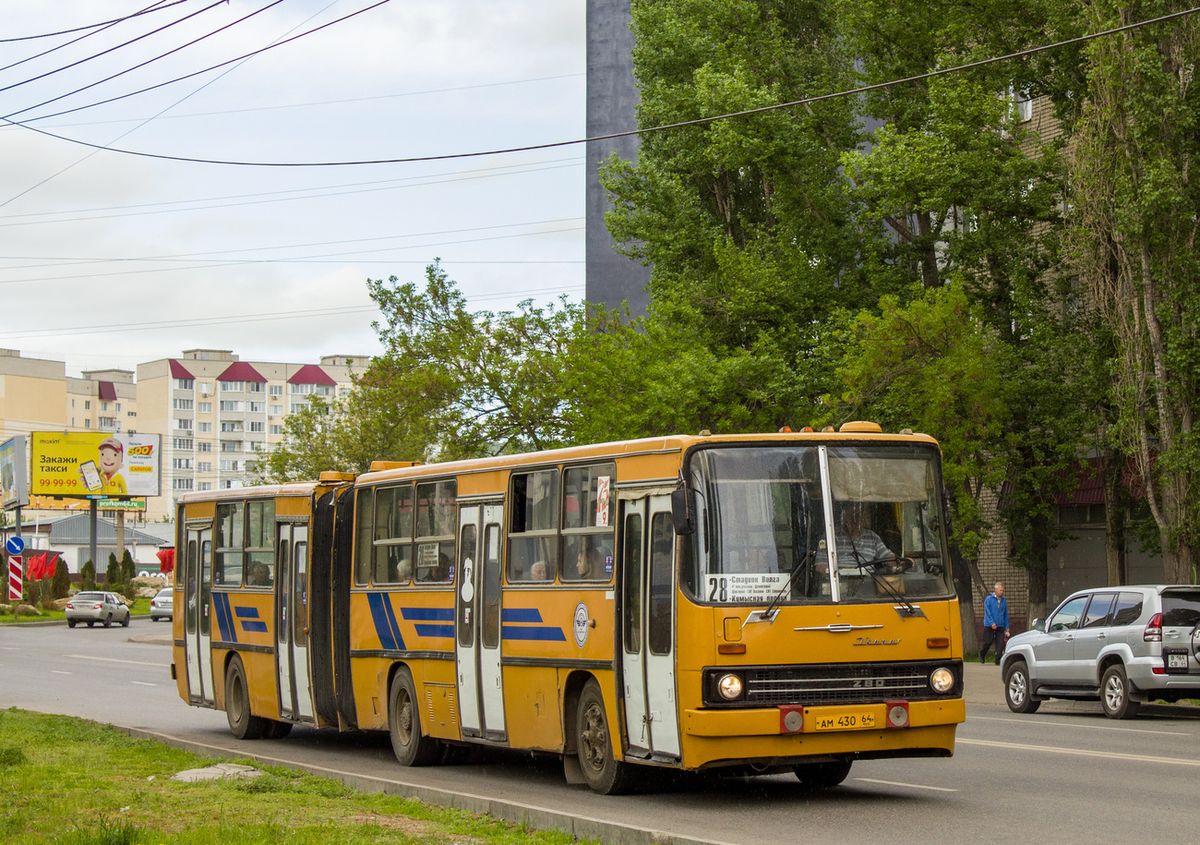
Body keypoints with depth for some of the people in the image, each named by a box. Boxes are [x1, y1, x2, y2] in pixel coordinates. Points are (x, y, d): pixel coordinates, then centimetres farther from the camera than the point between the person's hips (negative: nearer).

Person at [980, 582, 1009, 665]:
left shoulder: (1003, 601, 11)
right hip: (989, 625, -4)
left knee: (1000, 643, -5)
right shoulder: (989, 599, -3)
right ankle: (982, 655, 26)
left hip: (1000, 626, 4)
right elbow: (987, 612, -10)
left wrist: (1007, 626, 14)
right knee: (988, 642, 0)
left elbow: (1005, 614, 17)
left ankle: (998, 660, -2)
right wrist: (992, 623, -20)